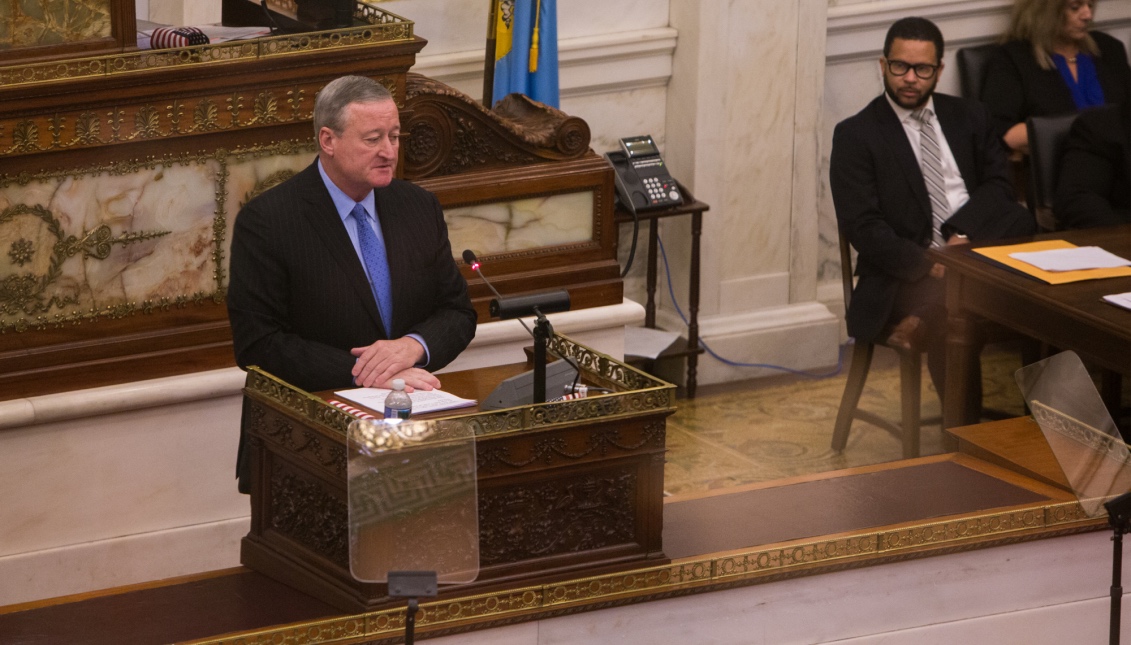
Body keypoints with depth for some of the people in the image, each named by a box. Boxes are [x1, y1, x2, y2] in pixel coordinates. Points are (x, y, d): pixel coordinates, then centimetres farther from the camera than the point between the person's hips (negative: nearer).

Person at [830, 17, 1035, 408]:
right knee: (952, 306, -36)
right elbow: (862, 227, -5)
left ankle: (918, 329, -20)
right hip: (907, 274, -4)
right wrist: (928, 267, -18)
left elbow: (998, 184, 10)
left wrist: (963, 232, -11)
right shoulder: (856, 135, 4)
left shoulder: (969, 118, 18)